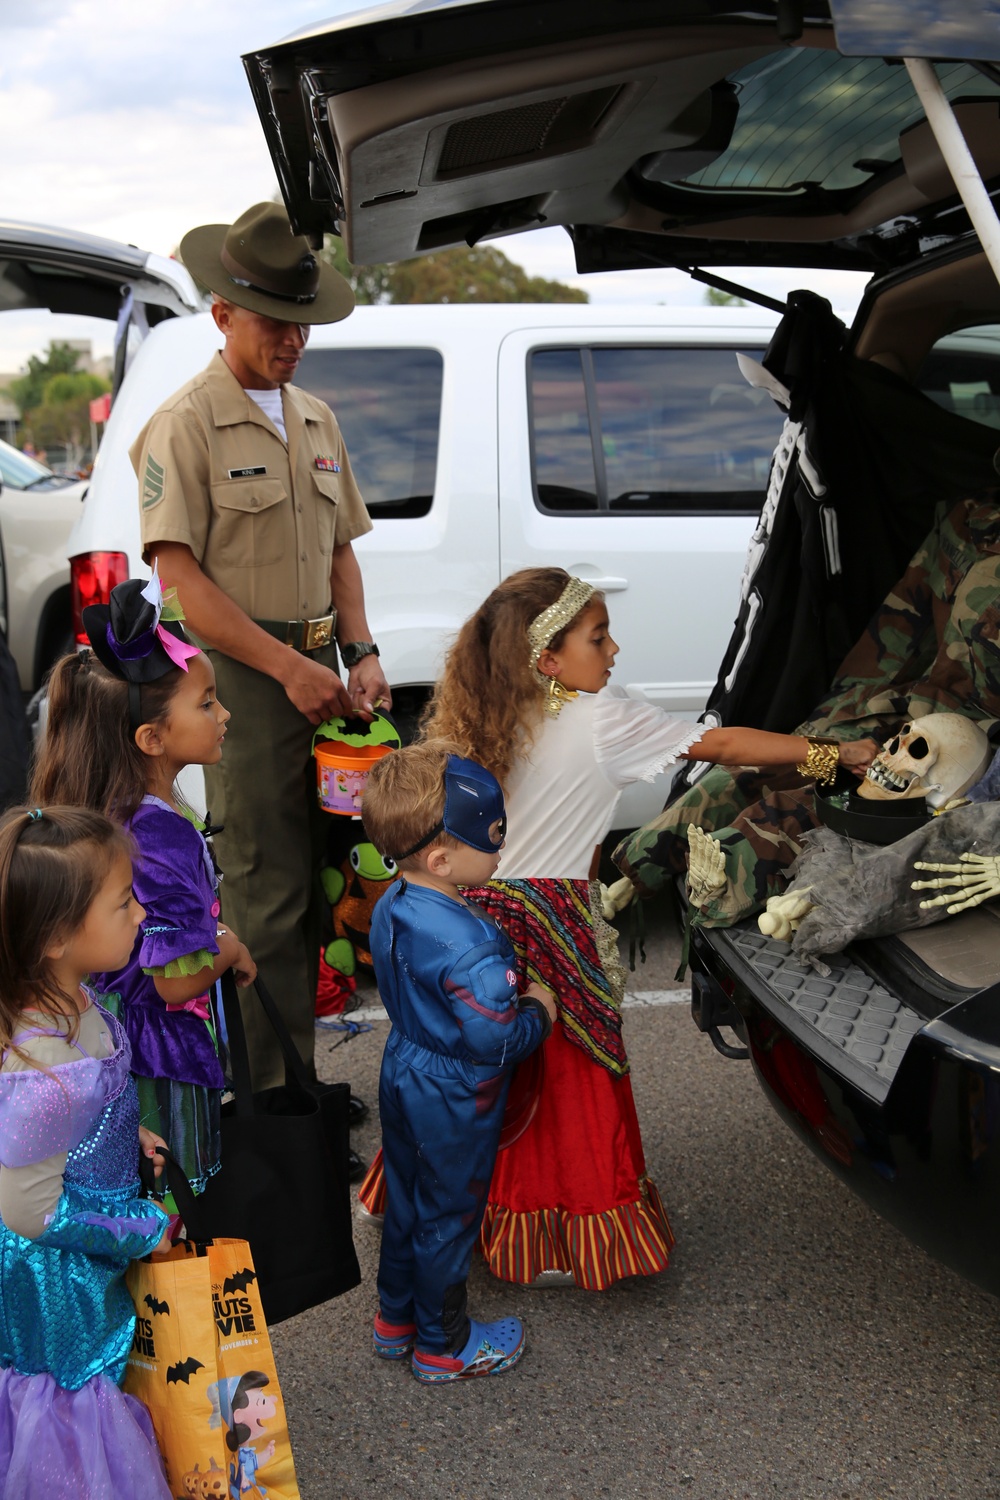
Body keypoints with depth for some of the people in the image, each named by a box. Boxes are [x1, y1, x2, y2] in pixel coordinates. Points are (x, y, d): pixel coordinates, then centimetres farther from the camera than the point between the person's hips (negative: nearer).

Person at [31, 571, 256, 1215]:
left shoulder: (111, 809, -1)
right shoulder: (167, 833, -28)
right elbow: (179, 979, -26)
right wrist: (231, 948, -8)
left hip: (111, 1035, 8)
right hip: (163, 1050, -8)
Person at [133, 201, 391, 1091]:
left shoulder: (315, 420, 16)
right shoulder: (186, 424, -7)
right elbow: (179, 576, -14)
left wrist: (360, 653, 5)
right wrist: (289, 667, -19)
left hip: (317, 674, 7)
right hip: (239, 676, -7)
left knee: (314, 882, 13)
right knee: (266, 897, -6)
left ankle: (300, 1073, 25)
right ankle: (267, 1095, 4)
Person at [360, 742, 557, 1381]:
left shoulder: (391, 908, -7)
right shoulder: (467, 944, -34)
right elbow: (495, 1040, -30)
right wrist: (539, 1011, -10)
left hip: (404, 1076, 8)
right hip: (455, 1101, -8)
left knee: (407, 1201, 24)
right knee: (448, 1219, 12)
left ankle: (396, 1319, 43)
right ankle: (444, 1345, 31)